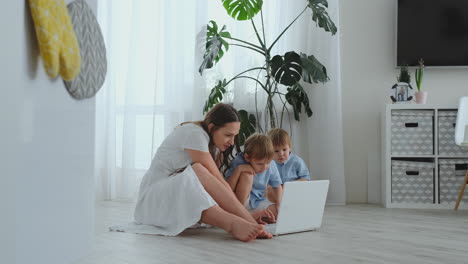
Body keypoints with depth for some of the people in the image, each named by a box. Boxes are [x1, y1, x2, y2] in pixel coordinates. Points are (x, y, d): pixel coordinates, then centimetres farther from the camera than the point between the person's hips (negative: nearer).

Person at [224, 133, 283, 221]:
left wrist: (278, 205, -3)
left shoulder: (271, 166, -5)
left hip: (258, 202, 4)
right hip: (240, 202, -4)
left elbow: (277, 187, 12)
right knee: (247, 175, -29)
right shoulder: (238, 163, -18)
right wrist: (238, 170, -34)